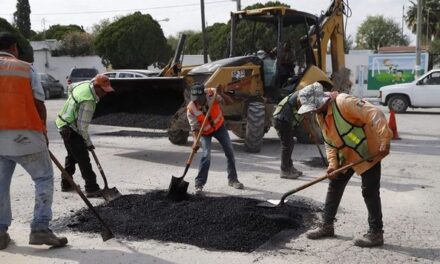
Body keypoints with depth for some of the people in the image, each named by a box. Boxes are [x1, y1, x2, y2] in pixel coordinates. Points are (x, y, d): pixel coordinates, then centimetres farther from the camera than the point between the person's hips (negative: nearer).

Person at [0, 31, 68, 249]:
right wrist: (42, 131, 13)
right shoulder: (25, 68, 2)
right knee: (44, 178, 6)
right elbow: (39, 104, 1)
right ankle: (40, 228, -1)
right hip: (24, 134, -3)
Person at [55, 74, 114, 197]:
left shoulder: (86, 84, -1)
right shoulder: (88, 101, -29)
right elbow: (82, 126, -25)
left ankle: (66, 184, 32)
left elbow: (71, 87, 23)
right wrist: (88, 143, -13)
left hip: (64, 125, 11)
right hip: (71, 130, -10)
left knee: (72, 156, 21)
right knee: (83, 159, -10)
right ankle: (92, 189, -9)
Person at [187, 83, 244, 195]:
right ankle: (199, 184, -10)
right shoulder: (191, 109, -29)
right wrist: (196, 142, -42)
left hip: (219, 126, 3)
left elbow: (229, 101, -22)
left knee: (230, 152, 6)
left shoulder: (211, 93, -28)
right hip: (205, 132, -3)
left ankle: (232, 179, 24)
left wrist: (221, 94, -42)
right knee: (206, 155, -20)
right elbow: (194, 128, -26)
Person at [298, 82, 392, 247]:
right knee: (334, 187, 12)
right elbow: (329, 142, 7)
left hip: (369, 151, -9)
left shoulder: (343, 102, -27)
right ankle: (327, 226, 24)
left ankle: (376, 233, 7)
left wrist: (385, 141, -34)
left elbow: (375, 115, -31)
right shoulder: (320, 116, 1)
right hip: (347, 155, 9)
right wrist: (333, 163, -6)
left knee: (369, 191, -5)